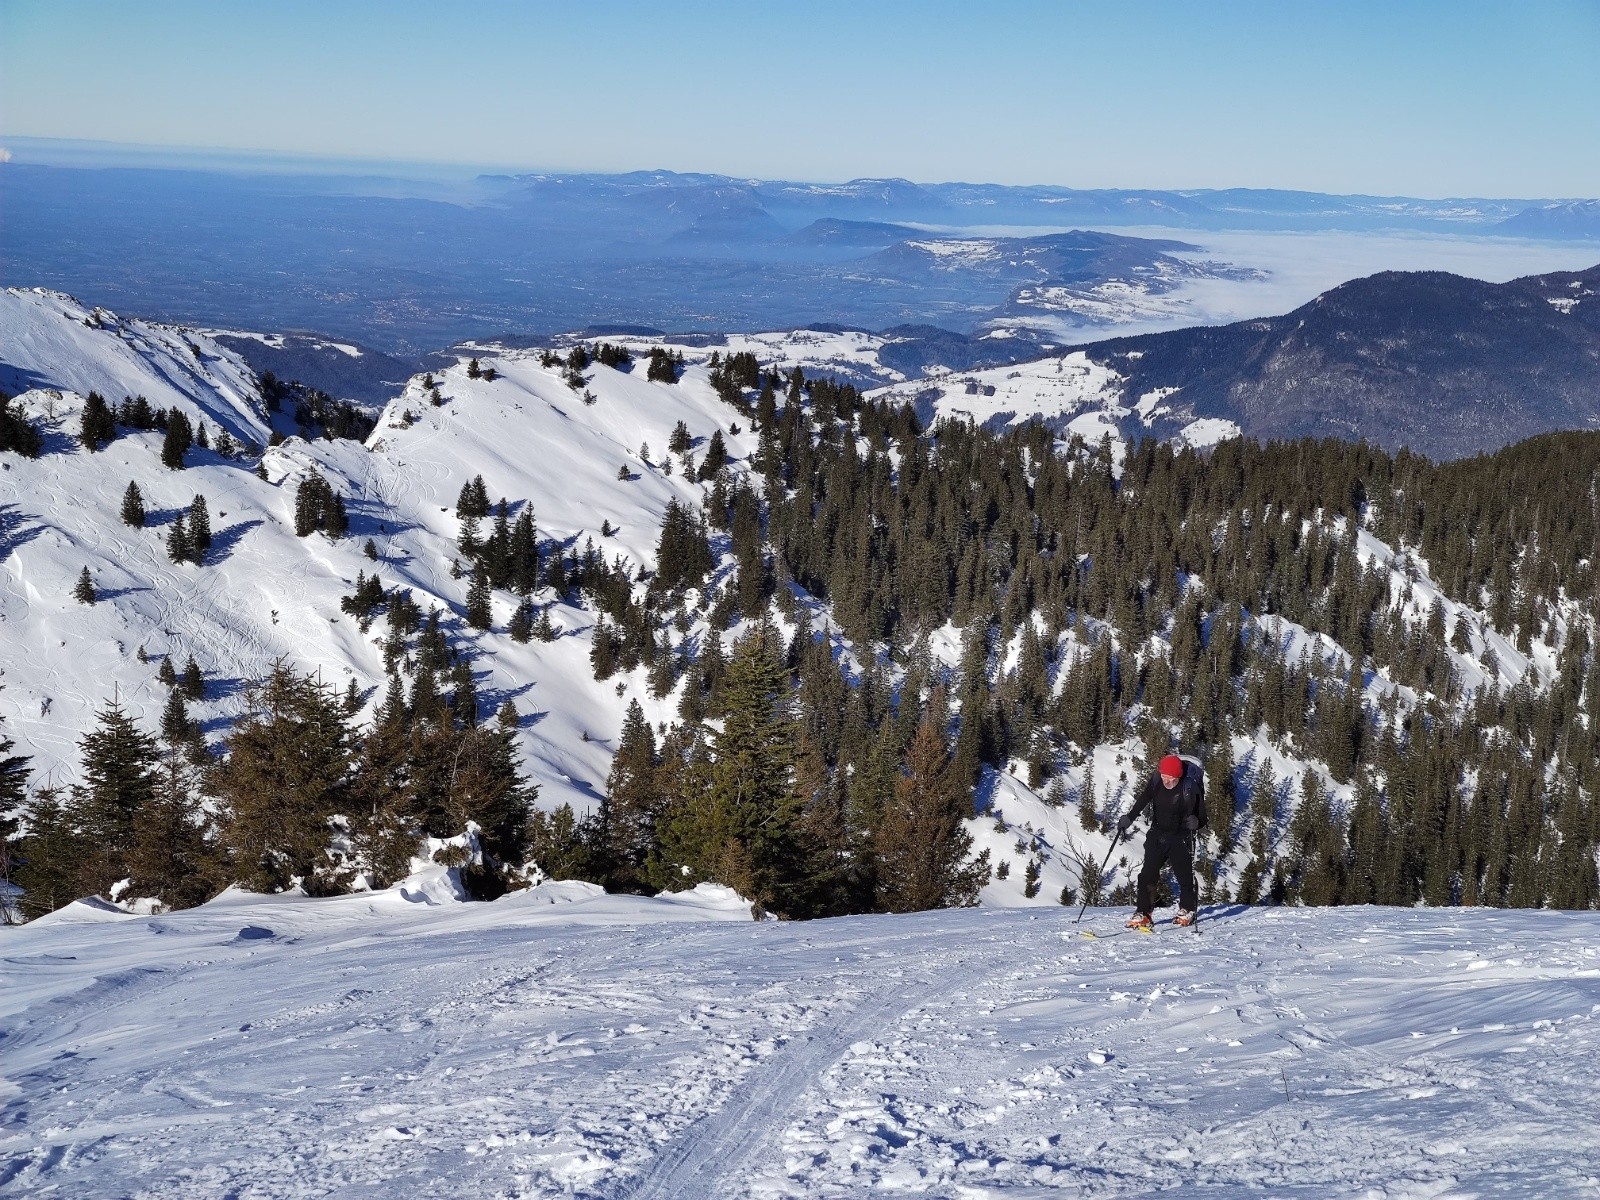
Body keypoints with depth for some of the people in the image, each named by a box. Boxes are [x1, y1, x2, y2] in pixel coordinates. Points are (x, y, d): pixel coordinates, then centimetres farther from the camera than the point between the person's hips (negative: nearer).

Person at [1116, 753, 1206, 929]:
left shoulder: (1190, 788, -18)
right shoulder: (1154, 782, -9)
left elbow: (1202, 818, -12)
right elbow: (1141, 803, 5)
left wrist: (1195, 822, -33)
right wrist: (1127, 819, 0)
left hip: (1181, 835, -3)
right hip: (1158, 834, 3)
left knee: (1184, 873, -1)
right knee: (1148, 873, -5)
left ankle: (1187, 910, 21)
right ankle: (1142, 913, -1)